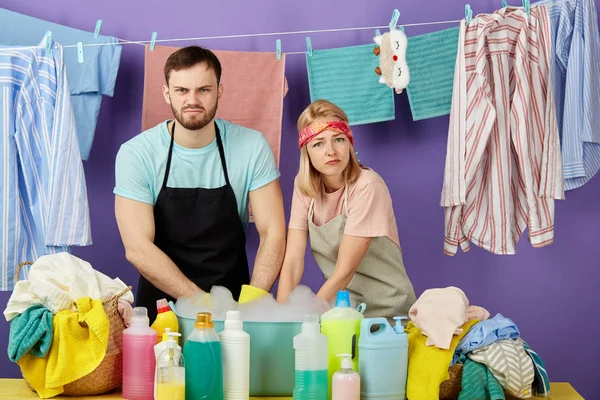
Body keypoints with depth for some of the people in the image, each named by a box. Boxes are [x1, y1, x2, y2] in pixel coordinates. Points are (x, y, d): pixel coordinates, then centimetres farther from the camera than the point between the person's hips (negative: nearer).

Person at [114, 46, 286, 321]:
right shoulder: (136, 154, -8)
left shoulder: (251, 147, -4)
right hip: (162, 304, 0)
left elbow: (273, 233, -4)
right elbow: (138, 248, -13)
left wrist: (251, 303, -19)